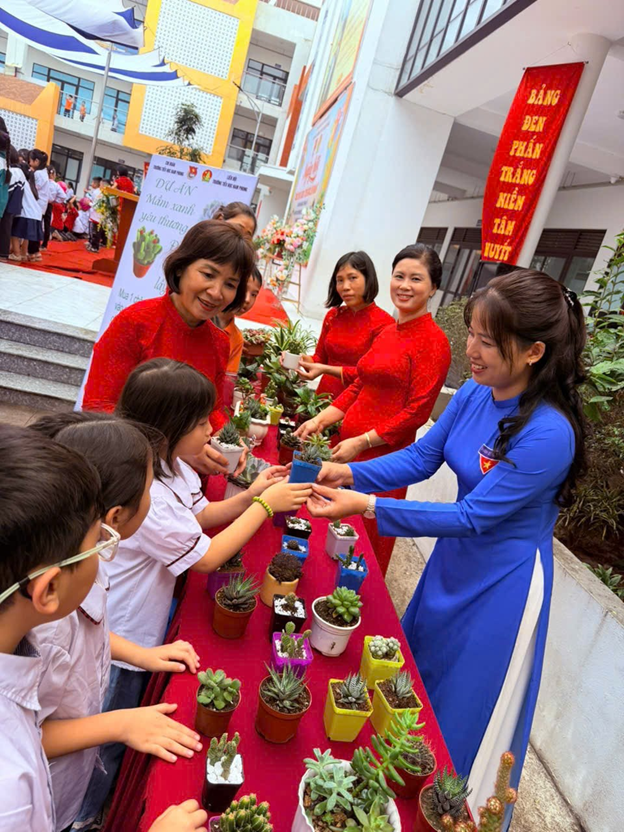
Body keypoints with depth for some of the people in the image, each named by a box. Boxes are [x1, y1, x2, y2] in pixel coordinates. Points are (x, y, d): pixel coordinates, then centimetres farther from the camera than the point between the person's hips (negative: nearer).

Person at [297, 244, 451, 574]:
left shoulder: (434, 341, -11)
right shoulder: (387, 333, 13)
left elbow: (417, 412, -15)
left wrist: (361, 442, -16)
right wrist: (320, 420, 5)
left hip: (382, 456, -7)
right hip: (350, 447, 7)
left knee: (367, 541, 7)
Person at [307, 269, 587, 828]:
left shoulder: (549, 435, -31)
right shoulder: (474, 394, -10)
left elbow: (472, 517, -28)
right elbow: (421, 457, -3)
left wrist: (366, 506, -30)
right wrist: (351, 474, -19)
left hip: (502, 585, -7)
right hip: (455, 560, 8)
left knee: (460, 719, 14)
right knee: (414, 680, 27)